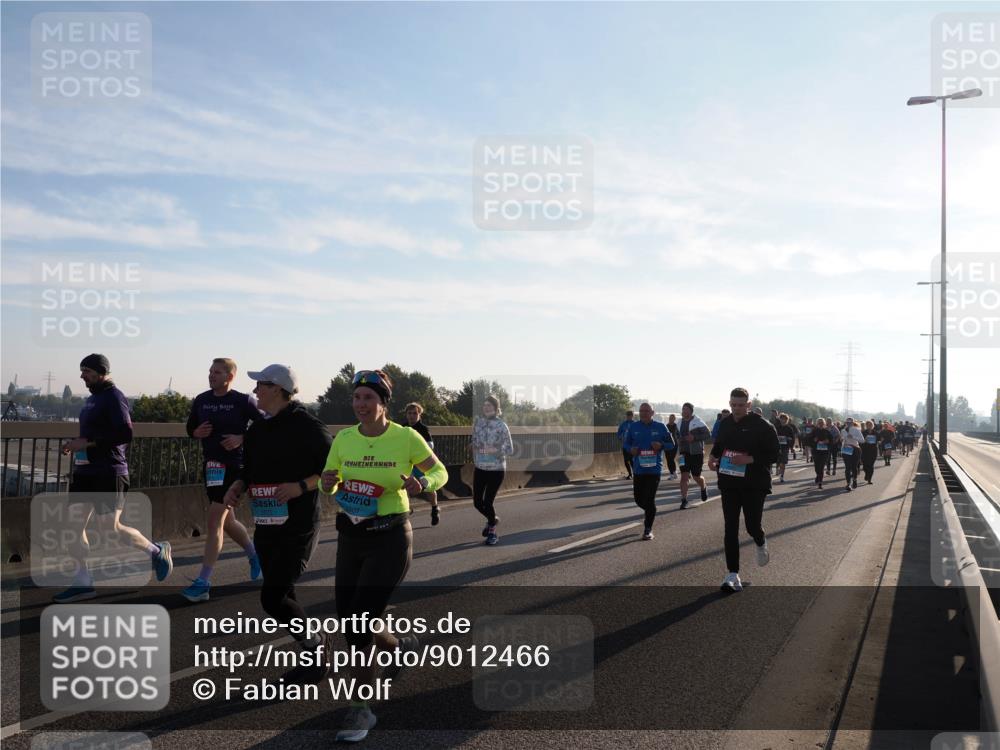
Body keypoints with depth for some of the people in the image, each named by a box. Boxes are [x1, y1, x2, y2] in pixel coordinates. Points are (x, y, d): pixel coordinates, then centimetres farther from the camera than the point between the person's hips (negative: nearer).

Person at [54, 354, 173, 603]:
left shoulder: (114, 397, -11)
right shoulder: (92, 398, 17)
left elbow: (125, 435, -22)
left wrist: (86, 442, -21)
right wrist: (74, 445, 9)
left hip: (108, 473, -9)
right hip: (85, 472, 9)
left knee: (110, 529, -7)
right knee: (74, 526, 4)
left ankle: (157, 551, 13)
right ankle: (83, 582, 13)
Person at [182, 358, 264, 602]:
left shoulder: (243, 401, -9)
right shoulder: (201, 400, 6)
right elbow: (190, 427, 18)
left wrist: (242, 438, -17)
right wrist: (197, 432, -4)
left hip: (233, 465, -6)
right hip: (211, 465, 6)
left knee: (214, 521, -10)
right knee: (227, 521, 16)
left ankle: (203, 583, -6)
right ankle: (254, 555, 41)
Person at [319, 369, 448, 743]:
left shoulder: (406, 437, -11)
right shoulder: (343, 439, 0)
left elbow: (440, 473, 1)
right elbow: (328, 486, 10)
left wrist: (421, 484, -21)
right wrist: (327, 483, -15)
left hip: (391, 539, -5)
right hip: (350, 538, 5)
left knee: (358, 625, -11)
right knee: (350, 621, 11)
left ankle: (361, 711, 8)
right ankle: (400, 645, 43)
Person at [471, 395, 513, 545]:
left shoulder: (501, 426, -12)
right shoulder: (478, 422, 1)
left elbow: (510, 450, -13)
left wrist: (494, 450, -26)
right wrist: (474, 460, 13)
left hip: (496, 470, -4)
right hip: (479, 468, 5)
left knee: (487, 502, -5)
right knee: (477, 502, 7)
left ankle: (492, 532, 19)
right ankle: (493, 519, 39)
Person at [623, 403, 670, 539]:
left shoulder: (660, 427, 0)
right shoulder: (633, 427, 4)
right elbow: (626, 443, 14)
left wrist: (661, 445, -14)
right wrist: (631, 449, -9)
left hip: (654, 469, -3)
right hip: (638, 469, 3)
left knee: (650, 499, -6)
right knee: (638, 498, 8)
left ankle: (648, 529, 6)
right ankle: (649, 512, 41)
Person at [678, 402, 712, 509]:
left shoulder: (698, 422, -9)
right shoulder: (680, 423, 9)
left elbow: (708, 434, -11)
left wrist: (694, 437, -21)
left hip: (697, 453, -4)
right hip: (684, 453, 4)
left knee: (696, 477, 6)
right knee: (684, 476, -7)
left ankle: (703, 488, 40)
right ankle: (684, 500, -5)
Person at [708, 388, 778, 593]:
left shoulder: (762, 426, -9)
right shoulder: (725, 424, 8)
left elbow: (773, 455, -10)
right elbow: (718, 445, 24)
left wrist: (750, 459, -24)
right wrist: (713, 456, 2)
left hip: (754, 485, -4)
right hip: (729, 484, 4)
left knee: (753, 525, -1)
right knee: (730, 529, 0)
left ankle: (761, 544, 38)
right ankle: (733, 575, 4)